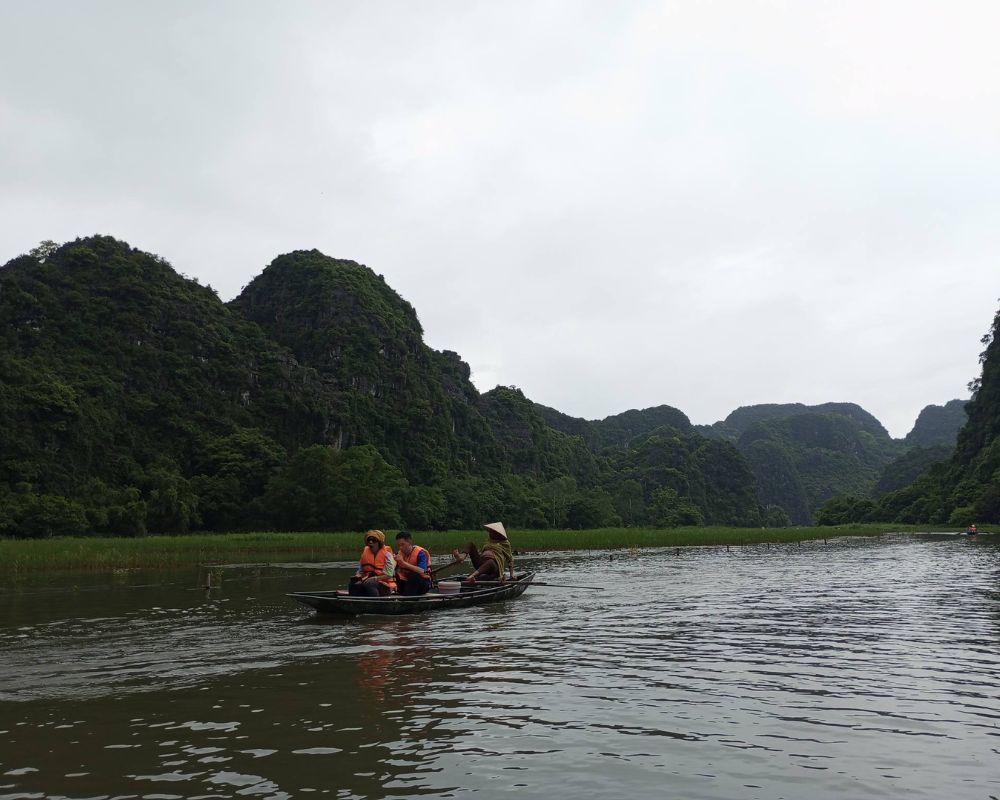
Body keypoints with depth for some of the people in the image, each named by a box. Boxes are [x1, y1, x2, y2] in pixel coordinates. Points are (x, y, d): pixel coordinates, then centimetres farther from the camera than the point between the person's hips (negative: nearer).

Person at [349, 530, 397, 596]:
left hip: (385, 585, -5)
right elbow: (361, 571, 20)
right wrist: (357, 576, -3)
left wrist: (374, 578, -20)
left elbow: (388, 575, -11)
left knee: (369, 585, -38)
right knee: (354, 585, -27)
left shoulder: (386, 554, -5)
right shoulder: (365, 552, 11)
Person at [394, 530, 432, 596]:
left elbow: (422, 572, -32)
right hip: (406, 582, 5)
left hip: (422, 583, -4)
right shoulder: (399, 553, 0)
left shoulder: (420, 552, -16)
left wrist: (404, 563, -36)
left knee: (414, 574, -34)